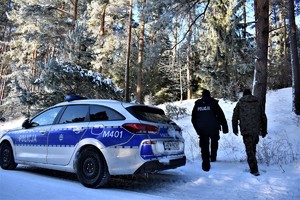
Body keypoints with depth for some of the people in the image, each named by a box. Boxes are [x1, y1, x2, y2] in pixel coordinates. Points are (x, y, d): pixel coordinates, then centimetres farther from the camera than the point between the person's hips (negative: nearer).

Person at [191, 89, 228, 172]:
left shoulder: (197, 104, 7)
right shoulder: (213, 103, -2)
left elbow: (193, 119, 12)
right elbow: (221, 116, -2)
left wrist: (197, 129, 20)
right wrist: (225, 127, 3)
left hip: (202, 130, 2)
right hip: (213, 128, -1)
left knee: (204, 147, 5)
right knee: (214, 142, 25)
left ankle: (206, 165, 2)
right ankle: (213, 157, 25)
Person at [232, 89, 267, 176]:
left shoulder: (240, 103, 4)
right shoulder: (257, 103, 13)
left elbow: (235, 117, 3)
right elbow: (263, 117, 14)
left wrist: (235, 129, 14)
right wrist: (264, 130, 20)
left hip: (246, 130, -4)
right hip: (256, 130, 4)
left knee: (249, 149, 0)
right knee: (253, 147, 21)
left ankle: (254, 170, -5)